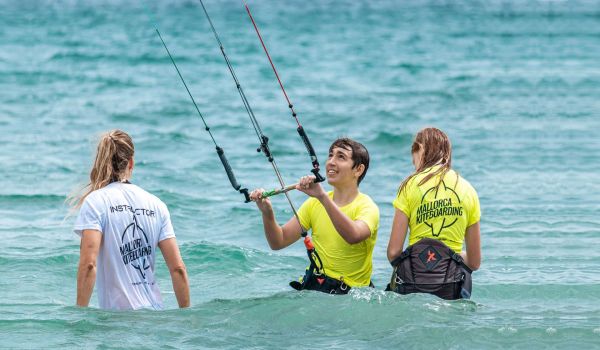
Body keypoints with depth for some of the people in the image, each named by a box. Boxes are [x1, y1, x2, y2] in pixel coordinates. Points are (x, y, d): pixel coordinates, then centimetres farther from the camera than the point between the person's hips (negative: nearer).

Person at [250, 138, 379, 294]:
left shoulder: (366, 207, -9)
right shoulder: (315, 203, 10)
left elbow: (354, 236, -32)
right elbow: (278, 242, 6)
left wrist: (322, 196, -40)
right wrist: (267, 213, -14)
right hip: (312, 283, 5)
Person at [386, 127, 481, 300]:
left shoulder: (411, 184, 4)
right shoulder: (468, 190, 12)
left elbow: (393, 252, -1)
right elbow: (474, 262, 15)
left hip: (412, 285, -2)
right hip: (452, 287, 2)